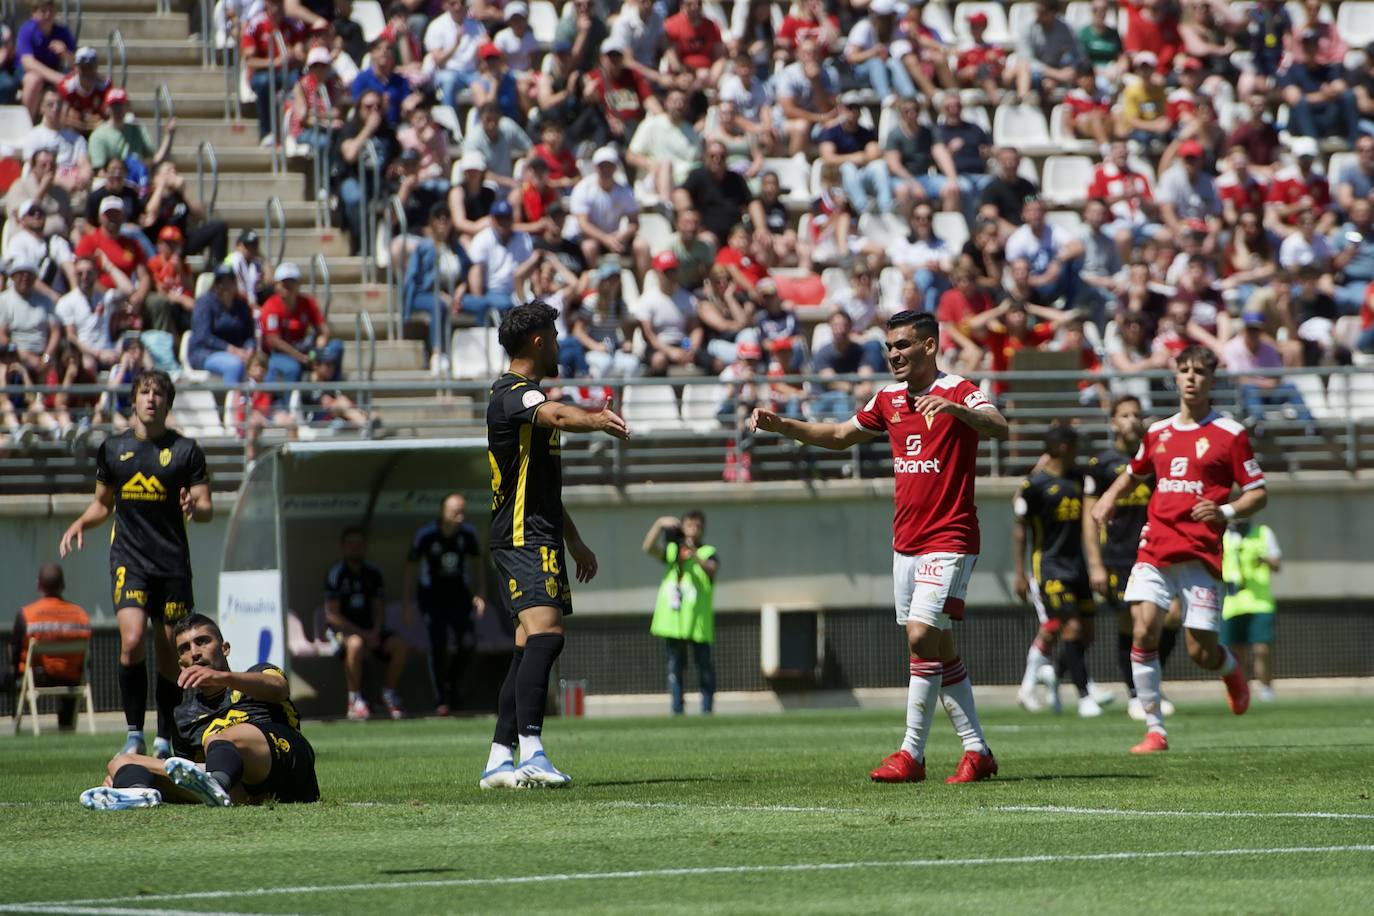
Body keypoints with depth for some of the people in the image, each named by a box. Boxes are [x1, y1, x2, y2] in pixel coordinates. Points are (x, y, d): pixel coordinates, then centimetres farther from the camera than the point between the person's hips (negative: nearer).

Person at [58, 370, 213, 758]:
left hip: (173, 562, 0)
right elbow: (102, 503, 21)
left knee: (170, 654, 2)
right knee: (132, 642, -19)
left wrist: (195, 508, -21)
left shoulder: (185, 450, 2)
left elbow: (207, 508, 2)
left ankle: (165, 739, 14)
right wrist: (80, 524, 2)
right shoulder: (113, 448, 9)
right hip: (129, 560, 0)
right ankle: (134, 734, -11)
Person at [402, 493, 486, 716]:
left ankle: (452, 684, 16)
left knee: (467, 644, -10)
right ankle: (441, 700, -2)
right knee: (438, 646, -9)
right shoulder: (426, 535, -16)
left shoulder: (468, 533, -7)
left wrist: (480, 594, 3)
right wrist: (406, 602, -9)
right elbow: (411, 567, -8)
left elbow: (477, 562, 10)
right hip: (432, 595, -3)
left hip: (459, 593, 3)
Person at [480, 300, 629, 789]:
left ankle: (500, 758, 8)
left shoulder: (526, 395, 24)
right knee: (545, 632, -23)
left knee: (530, 646, 8)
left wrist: (575, 542, 34)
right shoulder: (512, 393, -9)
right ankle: (531, 751, -32)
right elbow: (557, 415, -34)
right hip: (523, 536, -11)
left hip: (539, 536, 11)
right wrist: (596, 420, -53)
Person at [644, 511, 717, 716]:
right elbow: (649, 547, -4)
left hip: (698, 620, -3)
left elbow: (712, 569, -19)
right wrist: (659, 524, -15)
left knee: (704, 666, -1)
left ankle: (707, 709, 5)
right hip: (674, 619, 3)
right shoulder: (672, 550, 11)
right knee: (675, 666, 5)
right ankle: (677, 710, 8)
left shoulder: (707, 552, 2)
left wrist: (695, 556, -38)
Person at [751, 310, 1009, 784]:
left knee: (921, 635, -16)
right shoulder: (889, 400, 12)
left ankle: (912, 753, -11)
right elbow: (841, 436, 27)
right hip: (905, 542, 8)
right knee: (939, 650, 7)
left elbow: (999, 428, -29)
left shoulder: (957, 392, -10)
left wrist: (954, 409, -47)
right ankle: (976, 749, 13)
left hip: (948, 540, -8)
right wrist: (780, 425, 15)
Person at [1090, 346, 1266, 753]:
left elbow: (1258, 493, 2)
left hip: (1201, 552, -3)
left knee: (1201, 651, -4)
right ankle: (1154, 730, -9)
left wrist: (1225, 511, -17)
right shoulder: (1158, 433, 14)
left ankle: (1231, 670, 35)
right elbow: (1133, 472, 33)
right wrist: (1109, 497, 13)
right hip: (1154, 547, 3)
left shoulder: (1229, 433, 0)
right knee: (1144, 630, -15)